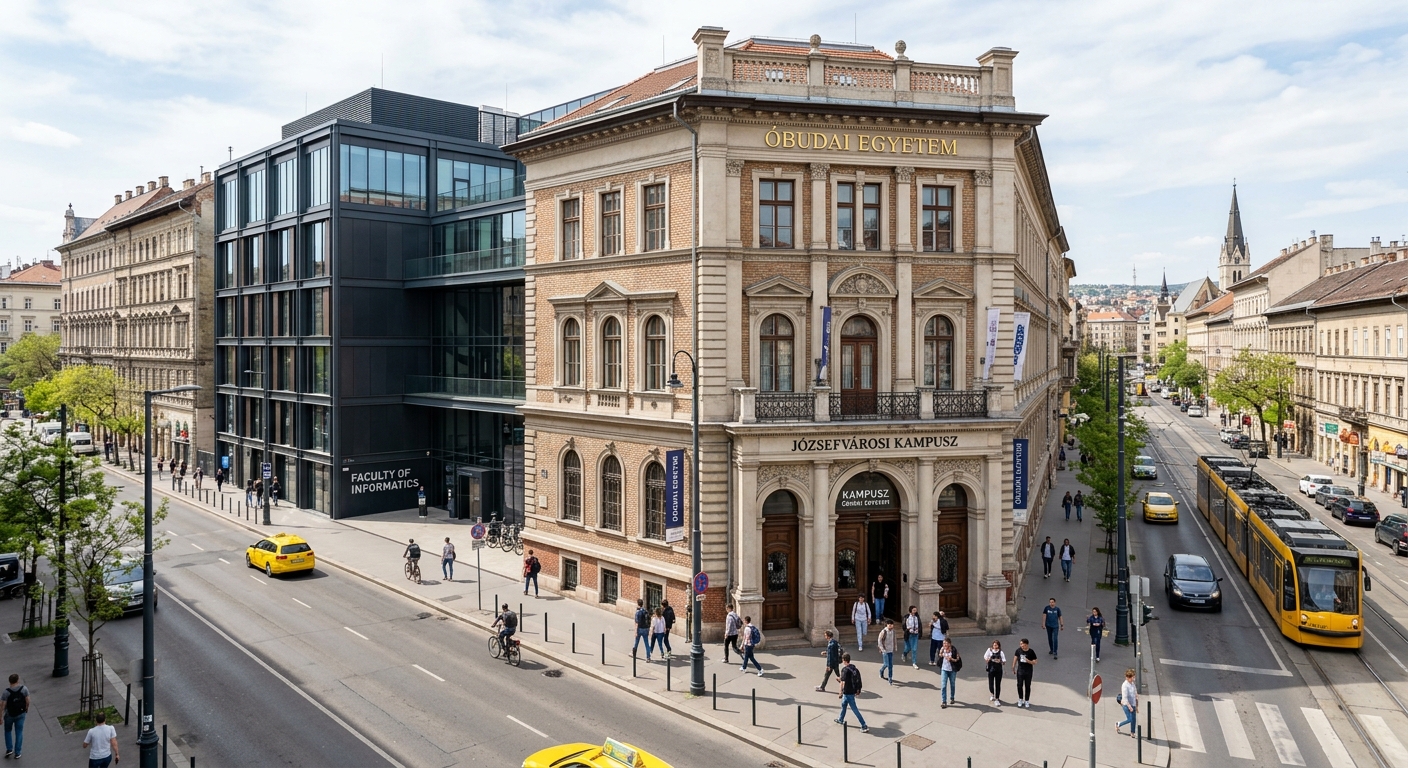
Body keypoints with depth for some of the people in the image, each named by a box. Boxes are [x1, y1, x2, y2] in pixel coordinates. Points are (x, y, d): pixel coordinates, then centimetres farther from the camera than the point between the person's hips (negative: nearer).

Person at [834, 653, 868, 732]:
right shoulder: (853, 667, 3)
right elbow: (857, 679, 10)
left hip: (848, 692, -9)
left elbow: (843, 682, -21)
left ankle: (864, 726, -4)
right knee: (843, 704, 27)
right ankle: (841, 720, 45)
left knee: (854, 709, -4)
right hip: (853, 690, 9)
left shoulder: (844, 669, -20)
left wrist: (840, 692, -10)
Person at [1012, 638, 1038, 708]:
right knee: (1019, 685, 7)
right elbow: (1015, 659, 5)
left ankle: (1027, 701, 22)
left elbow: (1035, 662, -9)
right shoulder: (1018, 650, -6)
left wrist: (1028, 661, -28)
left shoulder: (1031, 652, -13)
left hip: (1028, 671, -2)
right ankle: (1020, 700, 25)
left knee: (1027, 686, 8)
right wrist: (1013, 668, 9)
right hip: (1020, 671, 2)